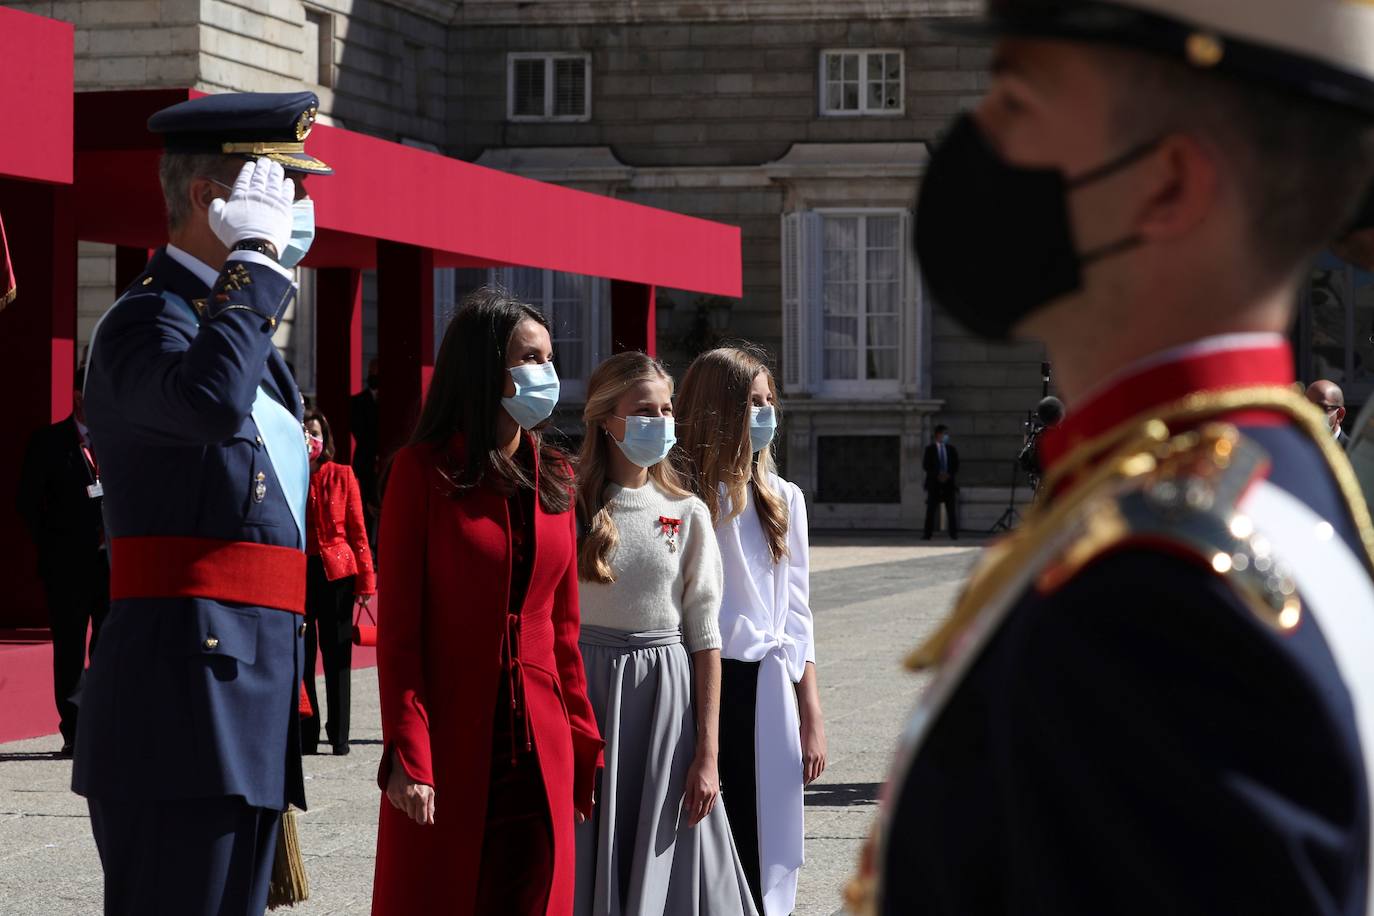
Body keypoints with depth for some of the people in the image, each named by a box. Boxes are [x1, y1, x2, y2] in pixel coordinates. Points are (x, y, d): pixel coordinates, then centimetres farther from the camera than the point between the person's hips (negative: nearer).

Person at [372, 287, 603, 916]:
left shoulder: (554, 479, 11)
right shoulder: (424, 471, -4)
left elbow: (562, 627, 14)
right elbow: (398, 628, -7)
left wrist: (581, 745, 8)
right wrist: (408, 754, -15)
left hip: (540, 747, 5)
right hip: (451, 746, -5)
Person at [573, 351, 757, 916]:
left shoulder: (687, 515, 4)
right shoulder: (568, 507, 0)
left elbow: (705, 636, 3)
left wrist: (707, 753, -3)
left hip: (667, 693, 1)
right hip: (584, 685, -1)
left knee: (665, 870, 1)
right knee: (588, 864, 1)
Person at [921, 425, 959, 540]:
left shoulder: (952, 449, 13)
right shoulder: (930, 449, 5)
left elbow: (956, 466, 9)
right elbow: (925, 466, -2)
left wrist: (949, 475, -9)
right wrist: (937, 475, -13)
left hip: (949, 482, 2)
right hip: (934, 483, -2)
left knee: (952, 509, -2)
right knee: (931, 509, -4)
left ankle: (954, 534, -1)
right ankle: (927, 534, -3)